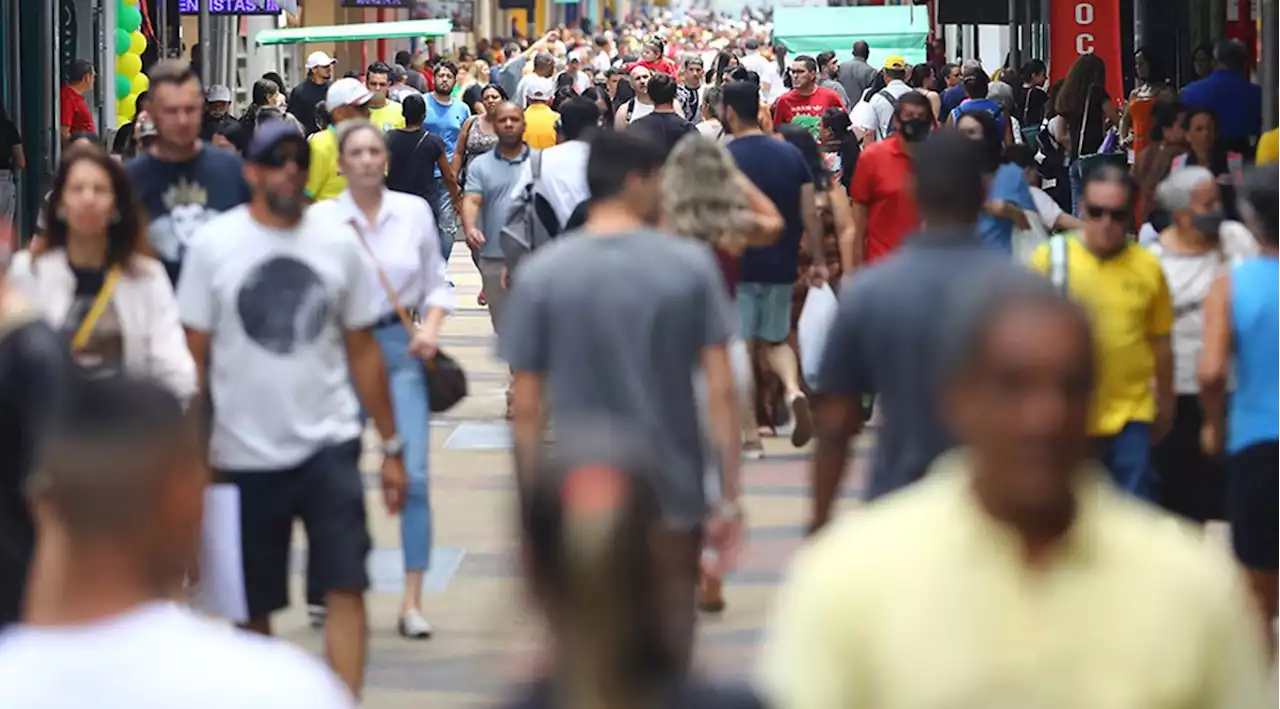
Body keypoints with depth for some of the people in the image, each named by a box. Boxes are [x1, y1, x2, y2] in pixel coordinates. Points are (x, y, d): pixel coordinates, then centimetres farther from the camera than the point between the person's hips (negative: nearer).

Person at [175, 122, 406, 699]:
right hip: (245, 454, 0)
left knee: (345, 587, -11)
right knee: (253, 607, 8)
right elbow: (195, 356, 0)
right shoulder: (214, 246, -2)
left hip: (328, 442, 0)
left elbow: (363, 350, 8)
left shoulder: (337, 243, 3)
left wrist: (392, 447, 7)